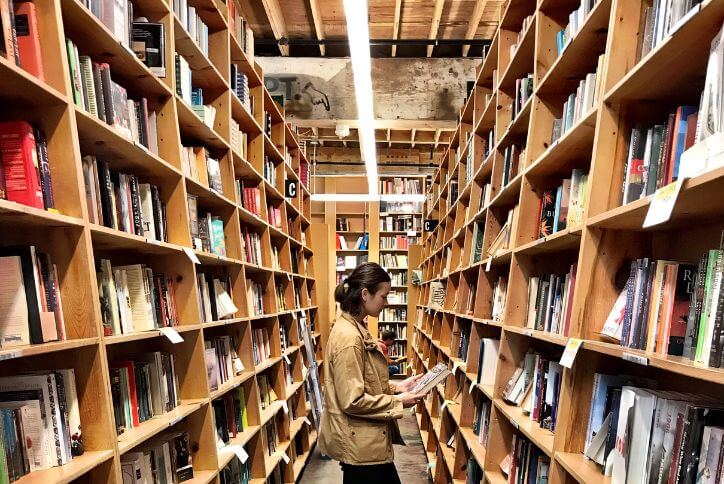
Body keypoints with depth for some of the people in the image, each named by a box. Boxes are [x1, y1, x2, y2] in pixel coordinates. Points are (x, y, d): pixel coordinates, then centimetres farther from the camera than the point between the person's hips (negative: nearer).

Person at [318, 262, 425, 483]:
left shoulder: (356, 328, 5)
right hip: (358, 444, -9)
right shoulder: (348, 337, -26)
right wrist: (397, 402, -15)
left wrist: (396, 387, 4)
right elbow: (352, 401, -24)